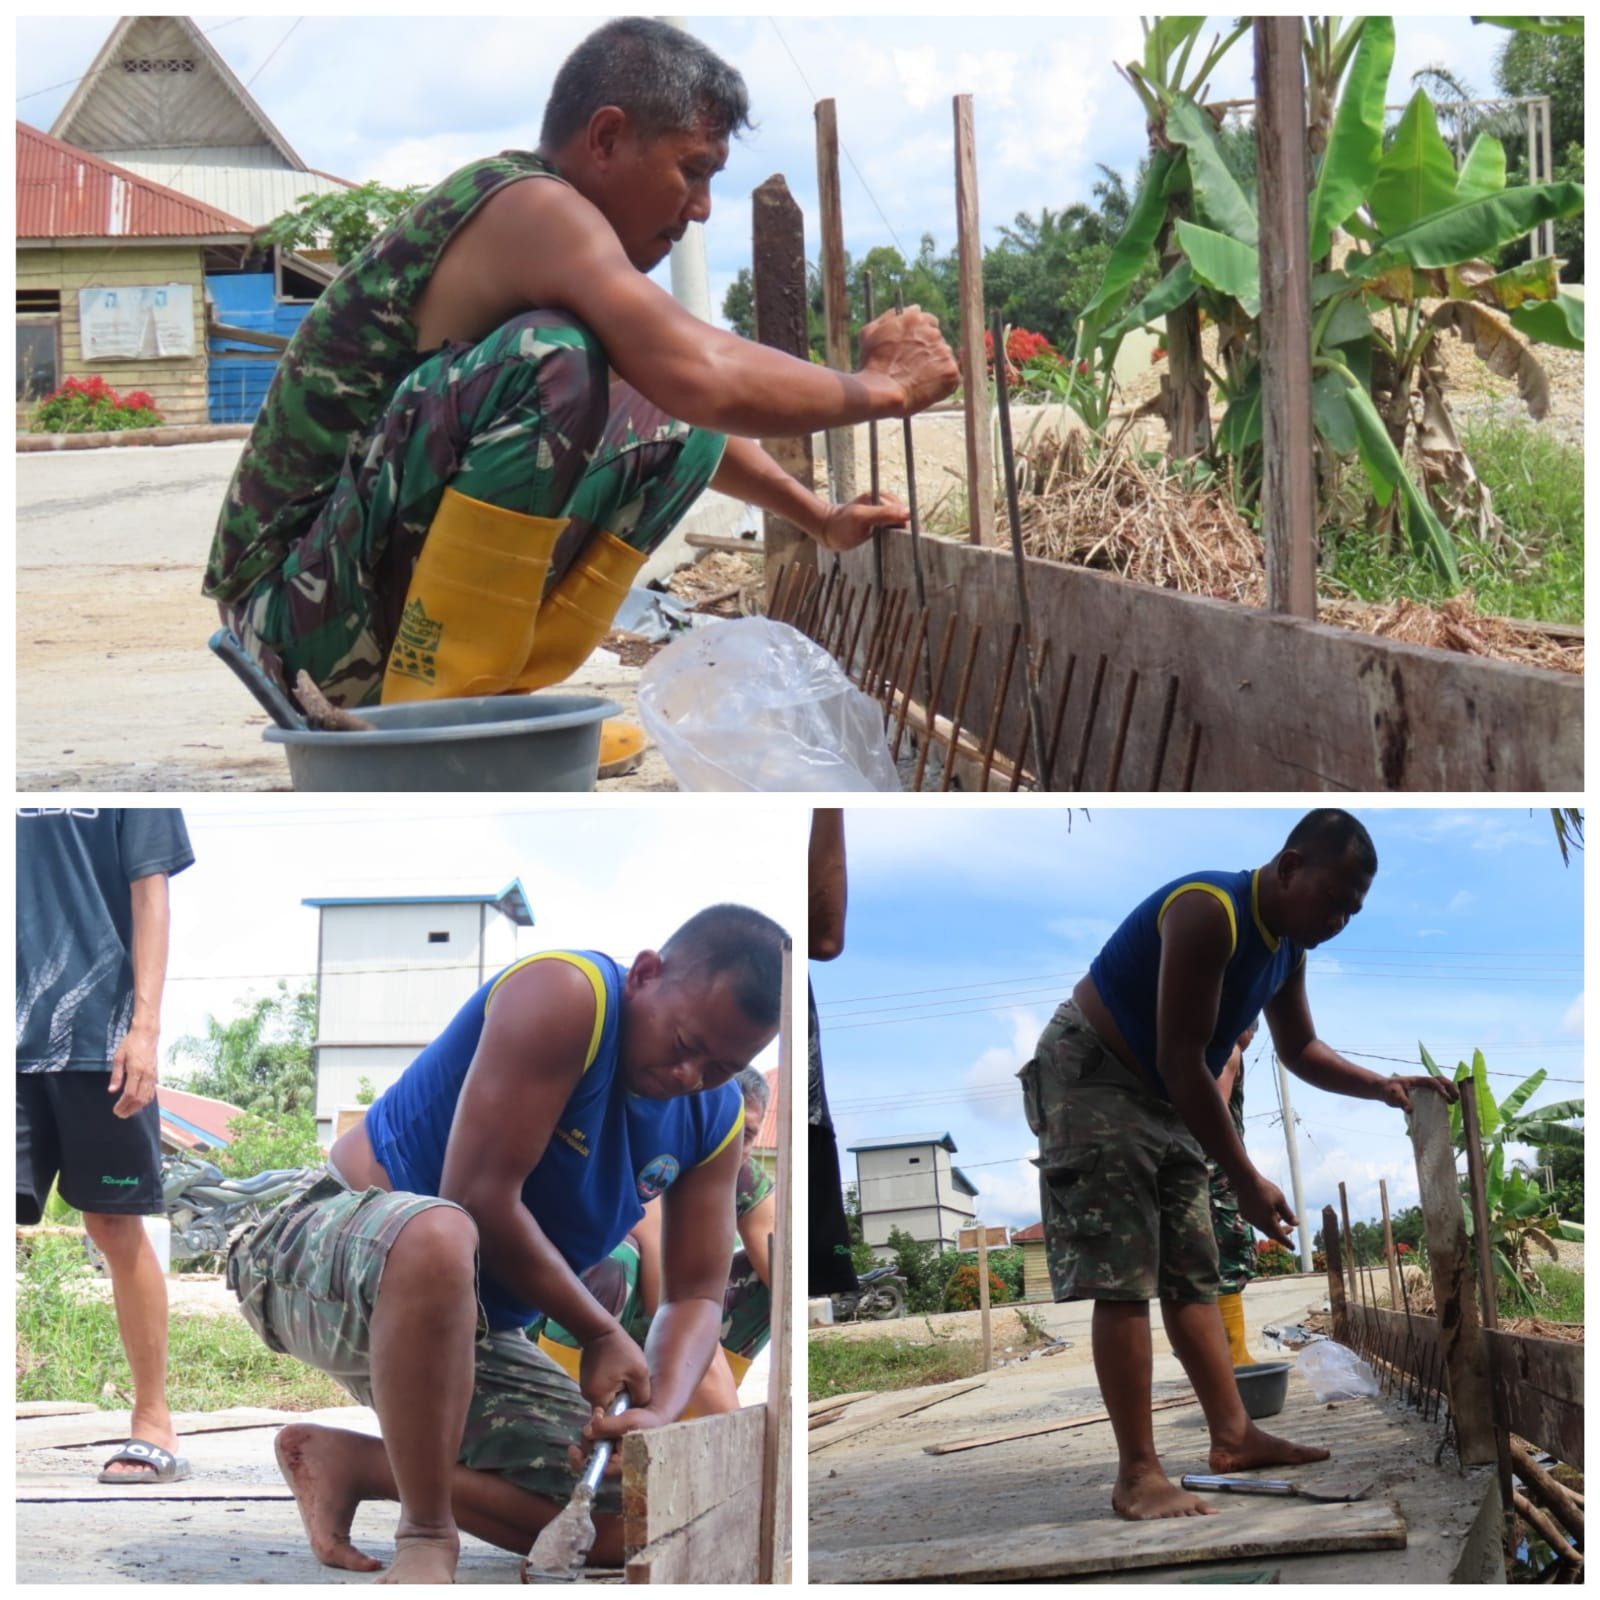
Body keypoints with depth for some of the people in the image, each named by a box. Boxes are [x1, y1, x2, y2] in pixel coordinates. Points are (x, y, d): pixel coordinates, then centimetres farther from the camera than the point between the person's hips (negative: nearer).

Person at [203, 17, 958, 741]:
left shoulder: (537, 225, 13)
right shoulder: (529, 207, -16)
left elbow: (689, 408, 28)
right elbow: (702, 377, -30)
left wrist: (819, 517, 26)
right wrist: (881, 387, -15)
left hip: (395, 580, 10)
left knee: (678, 436, 10)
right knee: (551, 359, -28)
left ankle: (490, 703, 2)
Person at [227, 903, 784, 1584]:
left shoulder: (715, 1118, 2)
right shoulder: (567, 996, -21)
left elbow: (696, 1296, 2)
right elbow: (480, 1197, -24)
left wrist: (660, 1412, -18)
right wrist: (600, 1335, -15)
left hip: (463, 1327, 8)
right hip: (325, 1257, -8)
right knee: (439, 1235, -44)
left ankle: (350, 1463, 4)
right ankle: (426, 1537, -27)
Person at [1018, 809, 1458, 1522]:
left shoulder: (1286, 945, 4)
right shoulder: (1209, 913, -26)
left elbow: (1301, 1050, 19)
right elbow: (1181, 1060, -27)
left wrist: (1383, 1086, 2)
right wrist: (1244, 1181, -24)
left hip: (1162, 1100, 10)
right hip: (1088, 1079, -10)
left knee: (1192, 1274, 11)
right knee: (1124, 1280, -14)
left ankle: (1233, 1437, 16)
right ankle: (1137, 1475, -15)